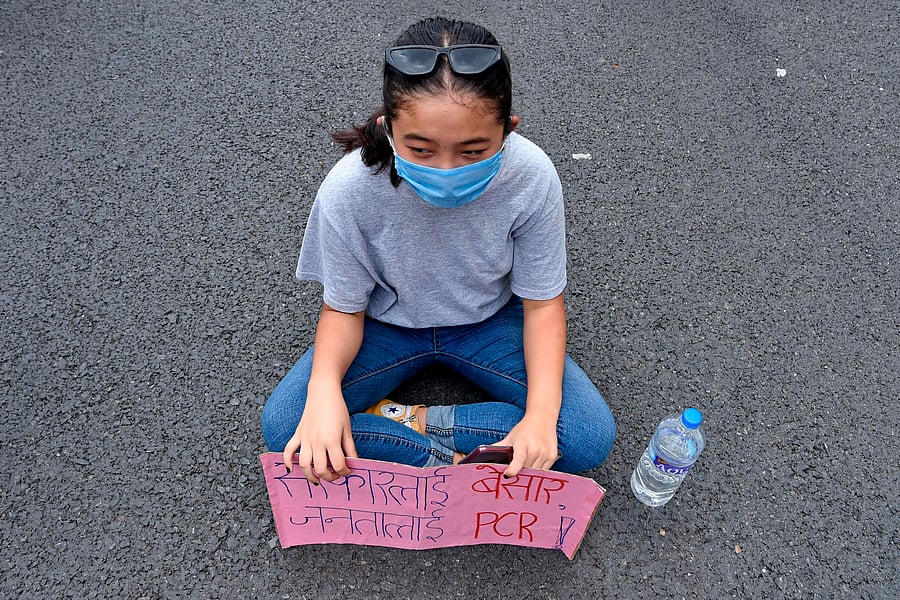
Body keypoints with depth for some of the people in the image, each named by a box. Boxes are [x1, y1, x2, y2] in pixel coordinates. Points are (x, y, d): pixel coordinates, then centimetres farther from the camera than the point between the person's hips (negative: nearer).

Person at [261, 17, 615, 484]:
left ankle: (407, 420, -10)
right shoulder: (349, 189, -29)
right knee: (281, 426, -20)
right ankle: (454, 457, -13)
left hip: (489, 320, 1)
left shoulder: (532, 177, -28)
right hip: (388, 323, 0)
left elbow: (542, 302, -15)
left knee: (592, 437, -17)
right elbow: (343, 307, -15)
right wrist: (324, 387, -36)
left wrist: (541, 414, -30)